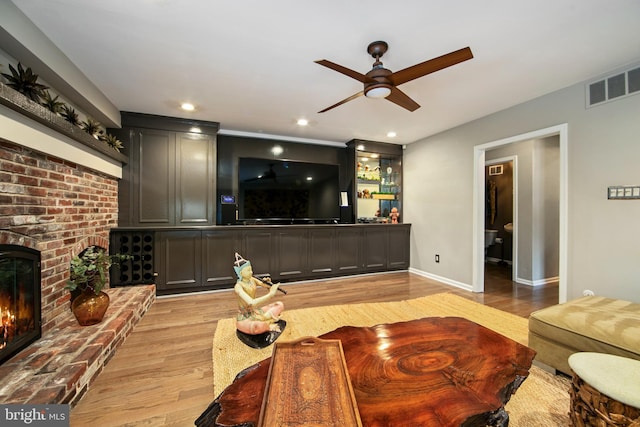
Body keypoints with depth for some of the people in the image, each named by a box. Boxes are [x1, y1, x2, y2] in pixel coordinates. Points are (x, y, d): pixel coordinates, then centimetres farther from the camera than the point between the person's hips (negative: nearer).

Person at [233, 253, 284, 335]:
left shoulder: (252, 279, -3)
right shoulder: (238, 286, -24)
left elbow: (269, 287, 2)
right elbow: (252, 303, -38)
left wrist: (268, 283, -22)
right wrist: (270, 294, -35)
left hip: (256, 312, 7)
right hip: (245, 319, -7)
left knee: (280, 305, 1)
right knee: (256, 327, -39)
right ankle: (268, 326, -6)